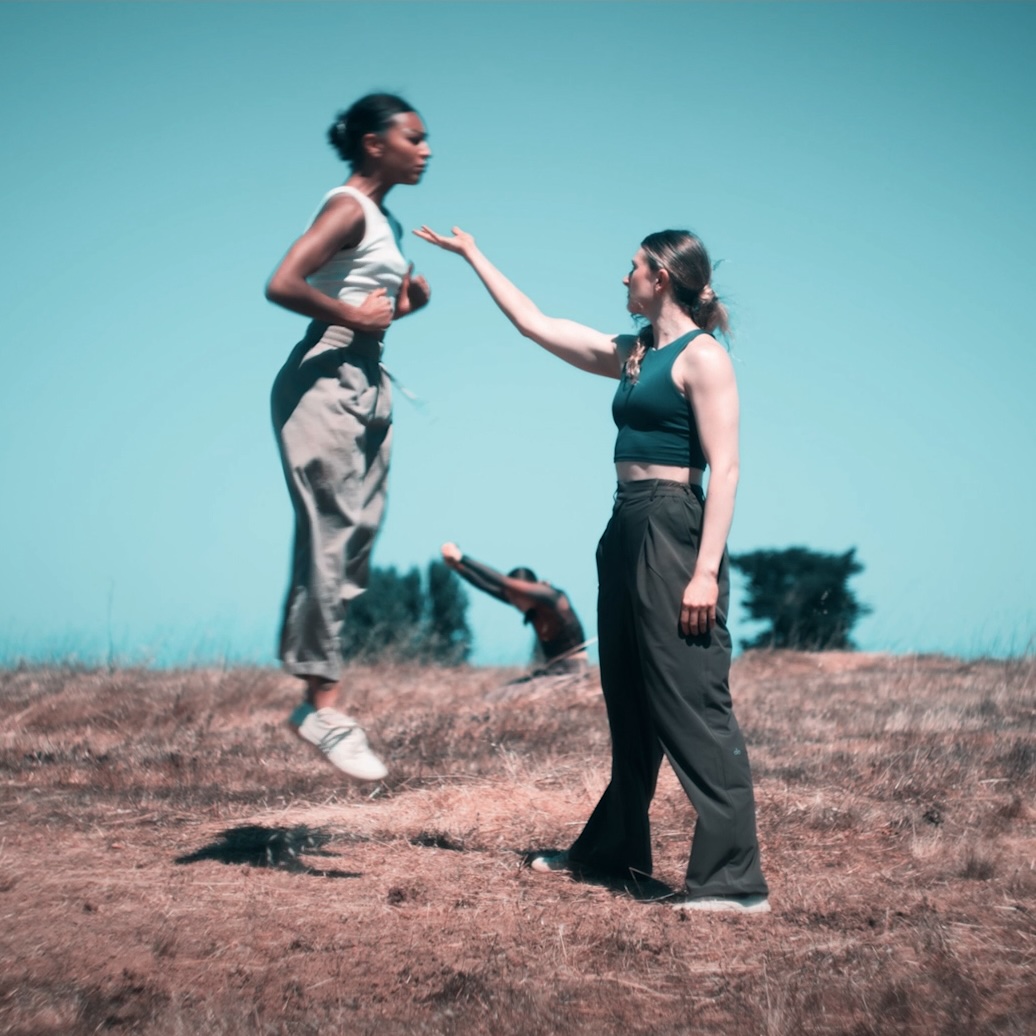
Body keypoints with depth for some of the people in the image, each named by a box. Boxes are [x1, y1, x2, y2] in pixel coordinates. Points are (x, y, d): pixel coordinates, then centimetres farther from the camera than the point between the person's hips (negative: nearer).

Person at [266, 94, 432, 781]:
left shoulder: (386, 222, 19)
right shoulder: (349, 208, -9)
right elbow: (282, 285, -22)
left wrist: (409, 300, 6)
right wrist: (353, 316, -13)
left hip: (369, 385, 10)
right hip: (326, 382, -10)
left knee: (357, 542, 7)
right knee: (330, 540, -10)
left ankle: (317, 697, 11)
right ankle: (324, 705, -9)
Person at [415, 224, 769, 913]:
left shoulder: (702, 356, -8)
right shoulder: (632, 354, 17)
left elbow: (725, 467, -16)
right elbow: (535, 324, 28)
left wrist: (706, 570, -23)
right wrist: (473, 255, 32)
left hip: (674, 530, -9)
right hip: (627, 529, 9)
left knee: (692, 704, -12)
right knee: (630, 702, 18)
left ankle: (736, 880, -12)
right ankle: (613, 850, 31)